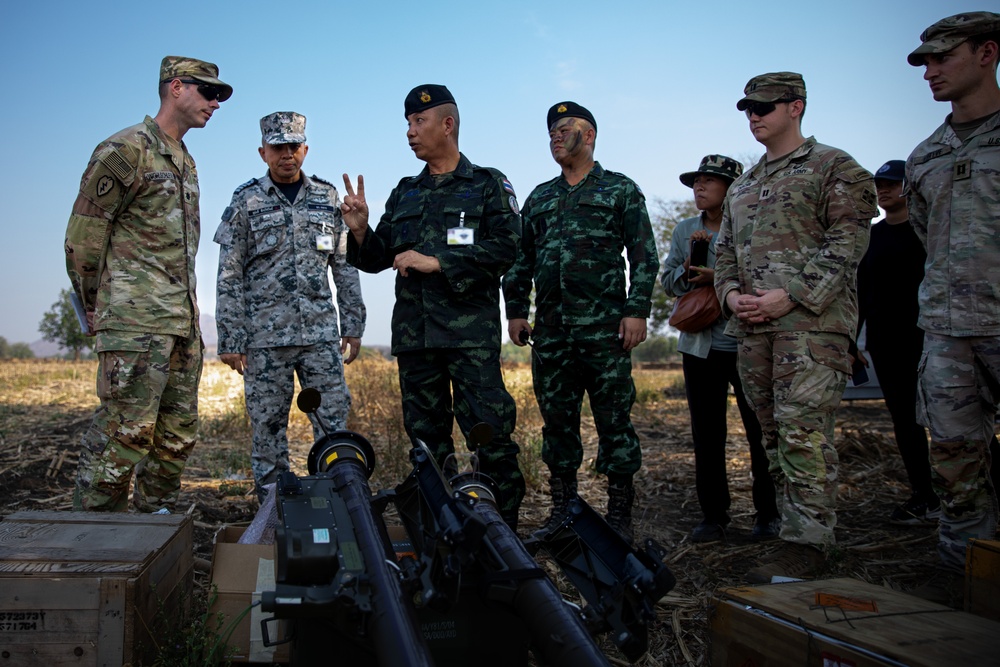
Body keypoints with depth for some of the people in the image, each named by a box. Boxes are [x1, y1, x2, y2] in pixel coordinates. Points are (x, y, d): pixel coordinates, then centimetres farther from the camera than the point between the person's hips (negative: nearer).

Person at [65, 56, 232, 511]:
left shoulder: (186, 162, 21)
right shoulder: (125, 149, -5)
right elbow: (83, 234, -7)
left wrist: (187, 311, 18)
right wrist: (93, 309, -4)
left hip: (183, 322, 8)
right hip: (136, 321, -8)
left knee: (177, 434, 10)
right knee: (125, 432, -9)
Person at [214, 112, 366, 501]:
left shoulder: (327, 198, 11)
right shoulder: (245, 202, 3)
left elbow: (345, 266, 13)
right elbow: (229, 277, 1)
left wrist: (353, 325, 8)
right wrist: (230, 340, -4)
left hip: (321, 333, 2)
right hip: (265, 337, -2)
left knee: (335, 422, 0)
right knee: (267, 426, 4)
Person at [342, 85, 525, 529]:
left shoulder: (489, 185, 5)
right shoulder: (404, 194, 20)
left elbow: (507, 247, -10)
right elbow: (376, 260, 20)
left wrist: (437, 262, -13)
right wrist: (360, 231, -2)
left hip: (470, 330, -5)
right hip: (413, 332, 5)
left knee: (489, 433, -9)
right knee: (426, 437, 9)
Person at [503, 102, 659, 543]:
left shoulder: (621, 190, 8)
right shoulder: (539, 199, 20)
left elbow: (644, 256, 1)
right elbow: (521, 260, 20)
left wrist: (637, 311, -9)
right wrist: (516, 310, 10)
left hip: (604, 328, -4)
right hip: (550, 329, 5)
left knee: (613, 419, -2)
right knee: (557, 420, 7)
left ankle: (619, 514, 8)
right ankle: (562, 509, 18)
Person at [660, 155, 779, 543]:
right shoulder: (685, 231, 14)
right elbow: (667, 280, 11)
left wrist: (721, 277, -20)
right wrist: (688, 270, -9)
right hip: (700, 345, 4)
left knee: (760, 431, 3)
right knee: (706, 435, 7)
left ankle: (768, 515, 17)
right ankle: (713, 516, 17)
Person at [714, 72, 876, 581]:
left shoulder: (834, 168, 4)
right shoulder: (741, 187, 24)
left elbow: (847, 242, -7)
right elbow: (725, 251, 23)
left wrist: (790, 296, -17)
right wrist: (730, 294, 1)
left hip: (810, 320, -7)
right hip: (751, 327, 7)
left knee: (804, 431, -12)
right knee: (773, 432, 8)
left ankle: (807, 541, -6)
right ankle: (792, 524, 18)